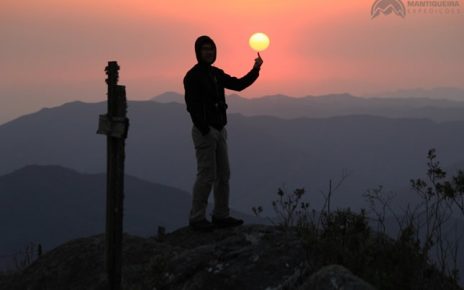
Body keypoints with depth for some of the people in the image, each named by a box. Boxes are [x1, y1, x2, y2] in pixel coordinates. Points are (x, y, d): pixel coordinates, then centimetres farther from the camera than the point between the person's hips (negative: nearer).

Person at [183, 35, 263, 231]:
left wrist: (255, 69, 3)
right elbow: (191, 105, -17)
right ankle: (197, 219, 1)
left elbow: (238, 85, 15)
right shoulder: (192, 76, -11)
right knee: (207, 176, -8)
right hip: (204, 131, -8)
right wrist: (205, 130, -21)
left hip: (220, 130, 8)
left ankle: (221, 216, 16)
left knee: (223, 174, 9)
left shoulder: (217, 74, 14)